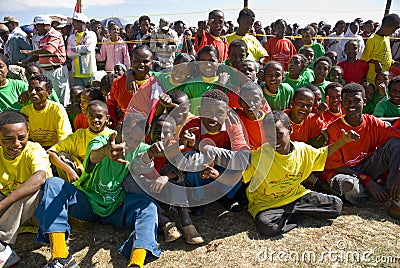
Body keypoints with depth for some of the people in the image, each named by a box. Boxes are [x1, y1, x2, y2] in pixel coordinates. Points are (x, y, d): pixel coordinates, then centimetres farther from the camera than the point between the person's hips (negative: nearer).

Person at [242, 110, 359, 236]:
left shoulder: (302, 149, -6)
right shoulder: (259, 157, -21)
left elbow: (323, 154, 14)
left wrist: (343, 140, 2)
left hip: (295, 195, 4)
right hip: (266, 203, -3)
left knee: (336, 205, -6)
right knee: (267, 226, -36)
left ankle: (293, 210, 0)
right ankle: (297, 213, -9)